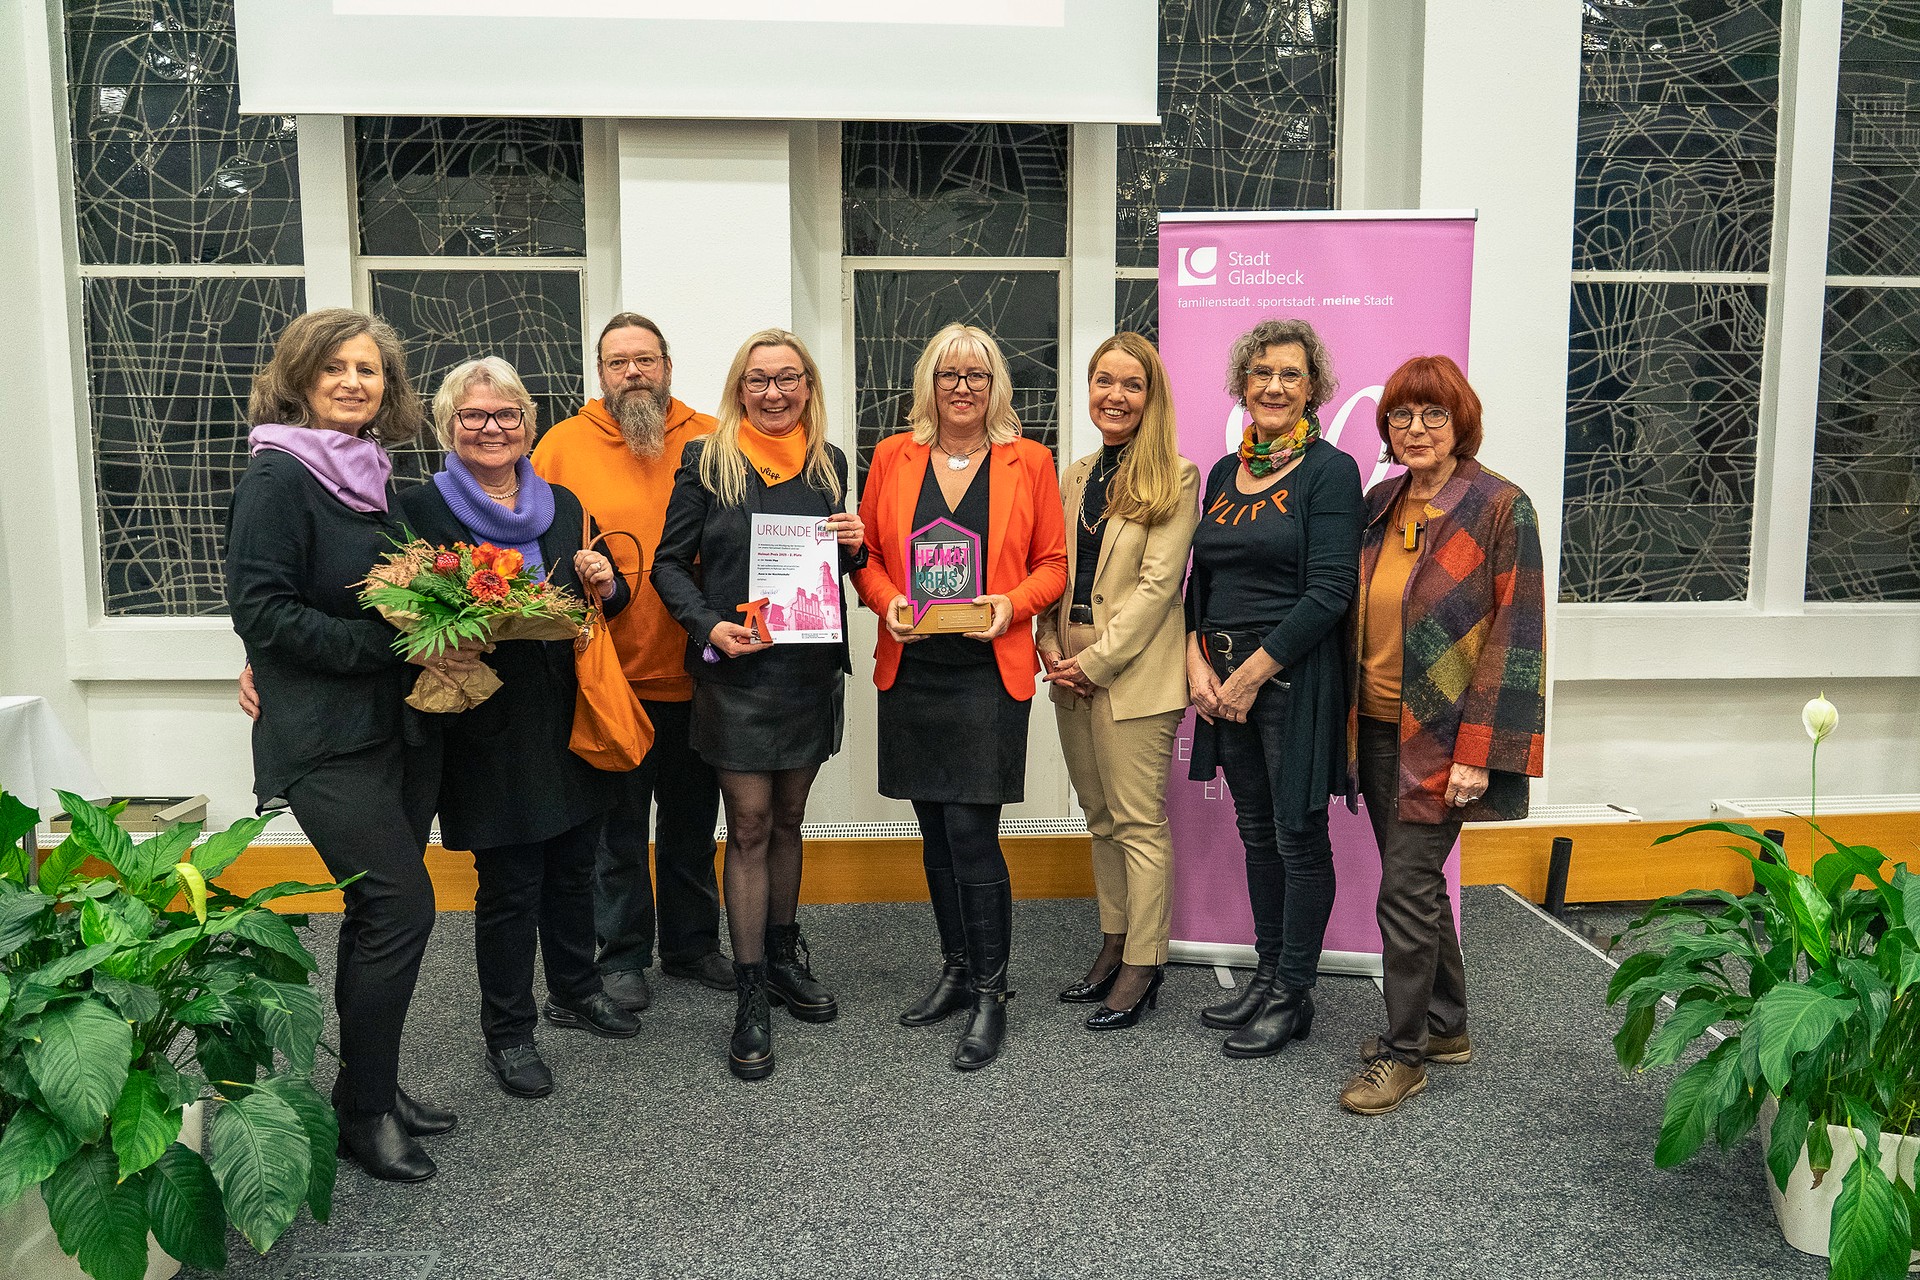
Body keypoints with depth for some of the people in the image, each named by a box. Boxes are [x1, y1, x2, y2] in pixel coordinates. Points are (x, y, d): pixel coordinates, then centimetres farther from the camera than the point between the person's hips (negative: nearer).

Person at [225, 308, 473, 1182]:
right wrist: (395, 644, -21)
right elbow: (261, 609, -17)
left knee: (381, 913, 13)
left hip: (399, 725, 8)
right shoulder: (278, 476, -10)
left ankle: (373, 1086, 27)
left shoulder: (375, 476, 12)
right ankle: (362, 1111, 7)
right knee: (402, 906, -9)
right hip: (325, 739, -7)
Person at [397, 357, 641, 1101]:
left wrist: (606, 585, -6)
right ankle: (508, 1032, 20)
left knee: (573, 866, 17)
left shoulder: (563, 504, 10)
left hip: (571, 715, 5)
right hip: (492, 724, -5)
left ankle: (574, 991, 38)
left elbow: (605, 603, 16)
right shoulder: (424, 508, -4)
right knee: (509, 885, 3)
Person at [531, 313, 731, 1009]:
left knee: (692, 821, 16)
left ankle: (692, 944, 33)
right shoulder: (564, 444, -1)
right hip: (609, 674, -2)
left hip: (694, 671, 2)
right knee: (619, 825, 10)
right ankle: (623, 956, 26)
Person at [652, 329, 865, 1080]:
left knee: (788, 819, 15)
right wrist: (708, 626, -16)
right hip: (736, 672, -4)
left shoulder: (830, 462, 9)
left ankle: (783, 957, 32)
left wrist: (854, 546, -4)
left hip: (812, 669, 4)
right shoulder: (706, 461, -2)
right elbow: (669, 563, -1)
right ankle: (750, 996, 8)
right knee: (750, 827, -1)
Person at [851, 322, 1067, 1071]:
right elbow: (866, 554, 10)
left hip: (989, 669, -3)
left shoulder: (1028, 461, 3)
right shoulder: (893, 456, 8)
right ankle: (957, 969, 28)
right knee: (935, 829, 11)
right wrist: (887, 601, -9)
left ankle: (990, 995, 6)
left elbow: (1053, 562, 5)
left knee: (971, 829, -8)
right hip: (911, 667, 3)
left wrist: (1012, 604, -13)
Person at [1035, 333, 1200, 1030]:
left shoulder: (1174, 476, -6)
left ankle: (1142, 967, 9)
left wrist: (1096, 659, -15)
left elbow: (1158, 582, -13)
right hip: (1071, 673, 7)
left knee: (1139, 822, -1)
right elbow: (1055, 573, 15)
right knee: (1101, 818, 14)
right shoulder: (1075, 477, 14)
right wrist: (1051, 647, -1)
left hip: (1135, 672, -6)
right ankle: (1113, 944, 26)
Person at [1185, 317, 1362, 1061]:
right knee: (1257, 832, 15)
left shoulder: (1330, 471, -8)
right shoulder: (1223, 474, 12)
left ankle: (1294, 996, 16)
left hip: (1294, 679, -6)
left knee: (1298, 837, 3)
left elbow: (1329, 592, -15)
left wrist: (1254, 673, -15)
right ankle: (1268, 976, 28)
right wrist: (1197, 663, -1)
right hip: (1224, 681, 6)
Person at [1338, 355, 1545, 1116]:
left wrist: (1478, 751, -17)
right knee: (1419, 882, 16)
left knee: (1406, 890, -4)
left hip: (1439, 736, -6)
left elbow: (1514, 636, -13)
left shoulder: (1498, 507, -10)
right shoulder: (1379, 505, 9)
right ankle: (1446, 1025, 32)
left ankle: (1402, 1052, 11)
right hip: (1376, 727, 7)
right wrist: (1346, 718, 10)